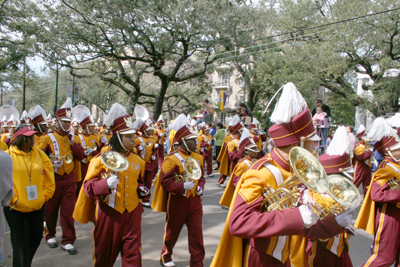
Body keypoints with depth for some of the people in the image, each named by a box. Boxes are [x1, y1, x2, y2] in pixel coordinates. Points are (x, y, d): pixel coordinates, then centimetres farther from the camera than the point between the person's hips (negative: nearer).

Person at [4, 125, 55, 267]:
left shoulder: (40, 154, 4)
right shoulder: (8, 156, -8)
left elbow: (49, 179, 6)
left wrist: (43, 197, -1)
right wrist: (13, 200, -11)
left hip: (37, 207, 5)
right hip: (16, 208, -4)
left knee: (36, 237, 16)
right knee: (21, 243, 2)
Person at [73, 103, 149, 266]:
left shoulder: (137, 161, 8)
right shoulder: (101, 159, -6)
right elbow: (88, 186, -9)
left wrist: (141, 190, 3)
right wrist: (106, 184, -26)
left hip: (132, 213, 3)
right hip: (109, 213, -3)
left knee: (133, 254, 2)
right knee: (105, 253, 13)